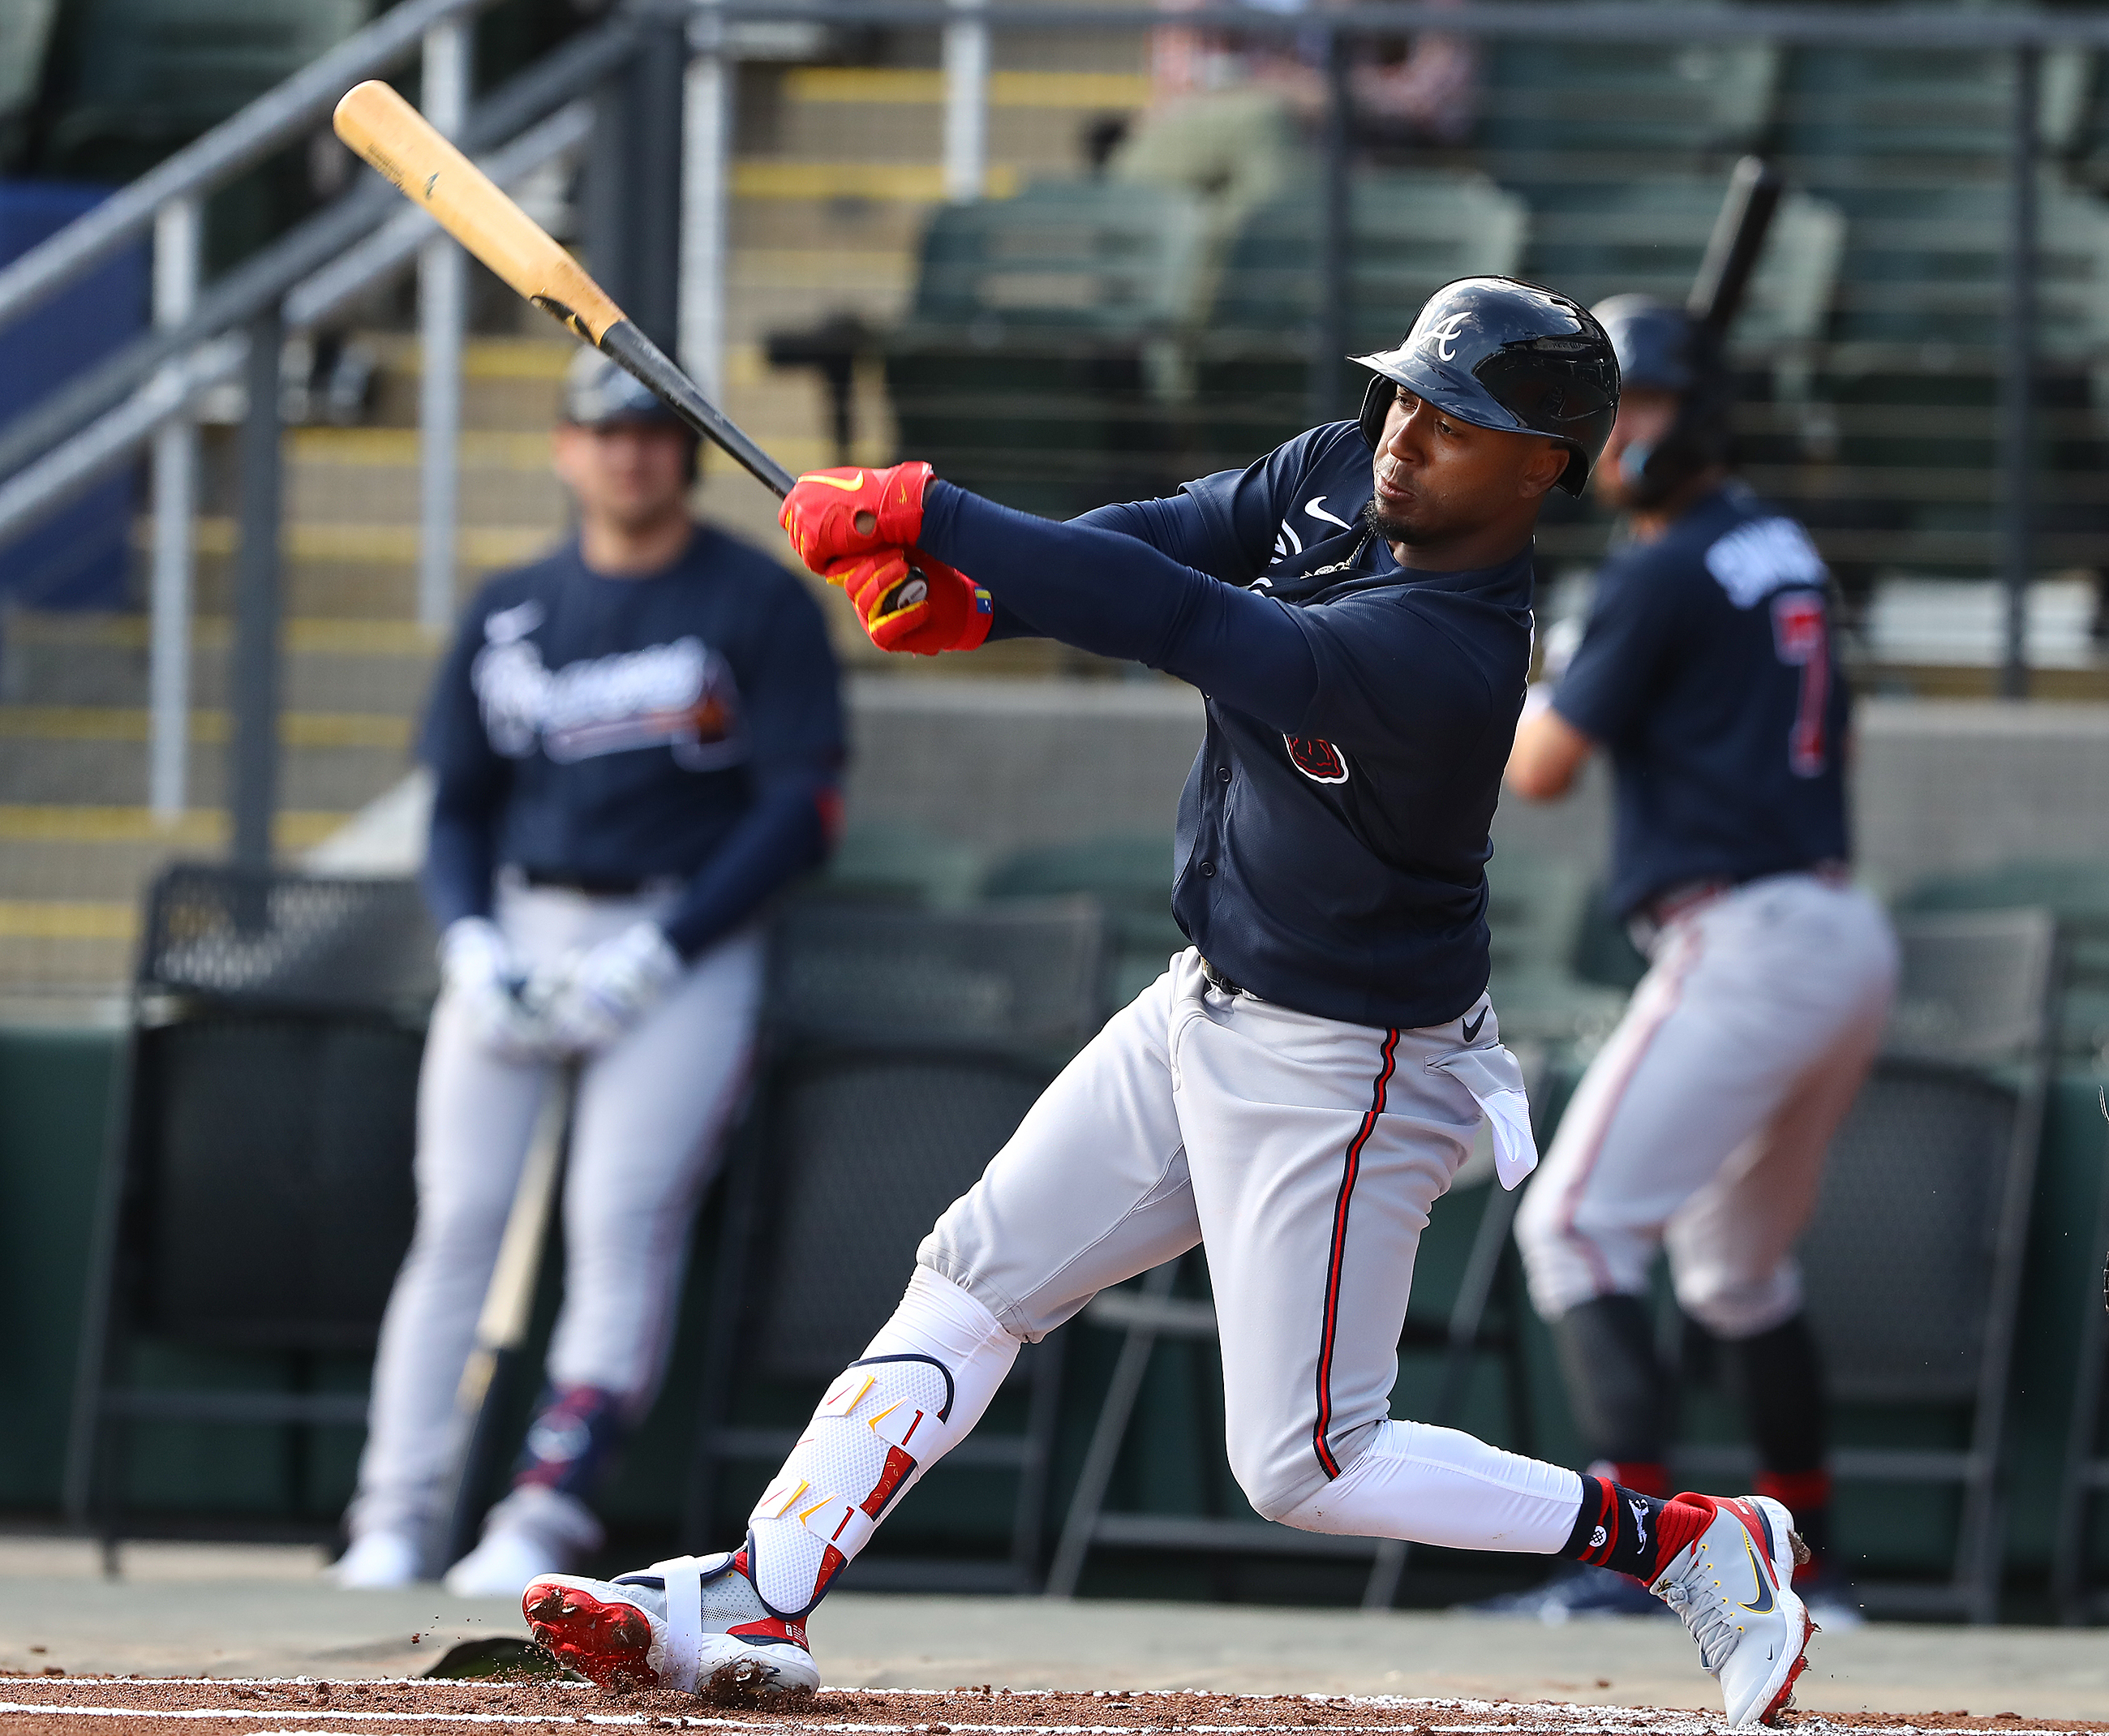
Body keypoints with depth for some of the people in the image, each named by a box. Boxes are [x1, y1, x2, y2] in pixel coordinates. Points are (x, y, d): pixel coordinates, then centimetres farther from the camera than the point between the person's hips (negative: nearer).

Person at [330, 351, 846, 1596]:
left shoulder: (762, 605, 1)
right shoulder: (510, 611, 15)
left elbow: (802, 809, -5)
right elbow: (458, 804, 19)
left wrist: (654, 956, -12)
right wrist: (474, 943, -1)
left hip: (684, 942, -4)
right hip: (518, 929, 4)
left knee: (623, 1215, -18)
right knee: (460, 1215, -8)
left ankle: (548, 1517, -21)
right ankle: (398, 1519, -8)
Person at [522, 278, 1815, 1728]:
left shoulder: (1447, 657, -32)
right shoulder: (1343, 475, -5)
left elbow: (1176, 623, -34)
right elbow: (1176, 537, -7)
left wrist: (925, 514, -31)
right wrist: (967, 599, -27)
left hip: (1338, 1075, -9)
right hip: (1206, 1011, 9)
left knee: (1308, 1468, -4)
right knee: (976, 1278, 11)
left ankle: (1693, 1547, 6)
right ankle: (754, 1604, 14)